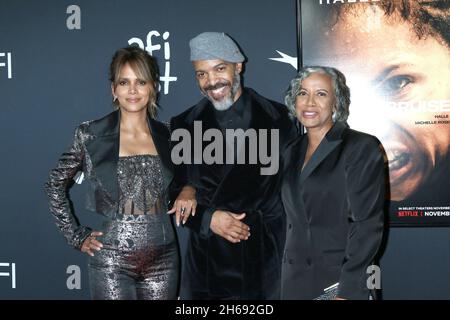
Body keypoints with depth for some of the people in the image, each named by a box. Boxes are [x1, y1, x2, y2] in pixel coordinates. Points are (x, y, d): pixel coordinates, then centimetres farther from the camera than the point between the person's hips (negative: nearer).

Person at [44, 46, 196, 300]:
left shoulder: (167, 135, 4)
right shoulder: (91, 135, -4)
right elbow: (55, 185, 5)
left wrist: (189, 189, -2)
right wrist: (77, 235, 2)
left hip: (163, 259, 3)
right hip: (112, 262, -3)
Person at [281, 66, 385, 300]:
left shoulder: (362, 147, -8)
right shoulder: (293, 151, 11)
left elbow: (367, 225, -14)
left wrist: (347, 292, -19)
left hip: (340, 282, -6)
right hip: (293, 281, 6)